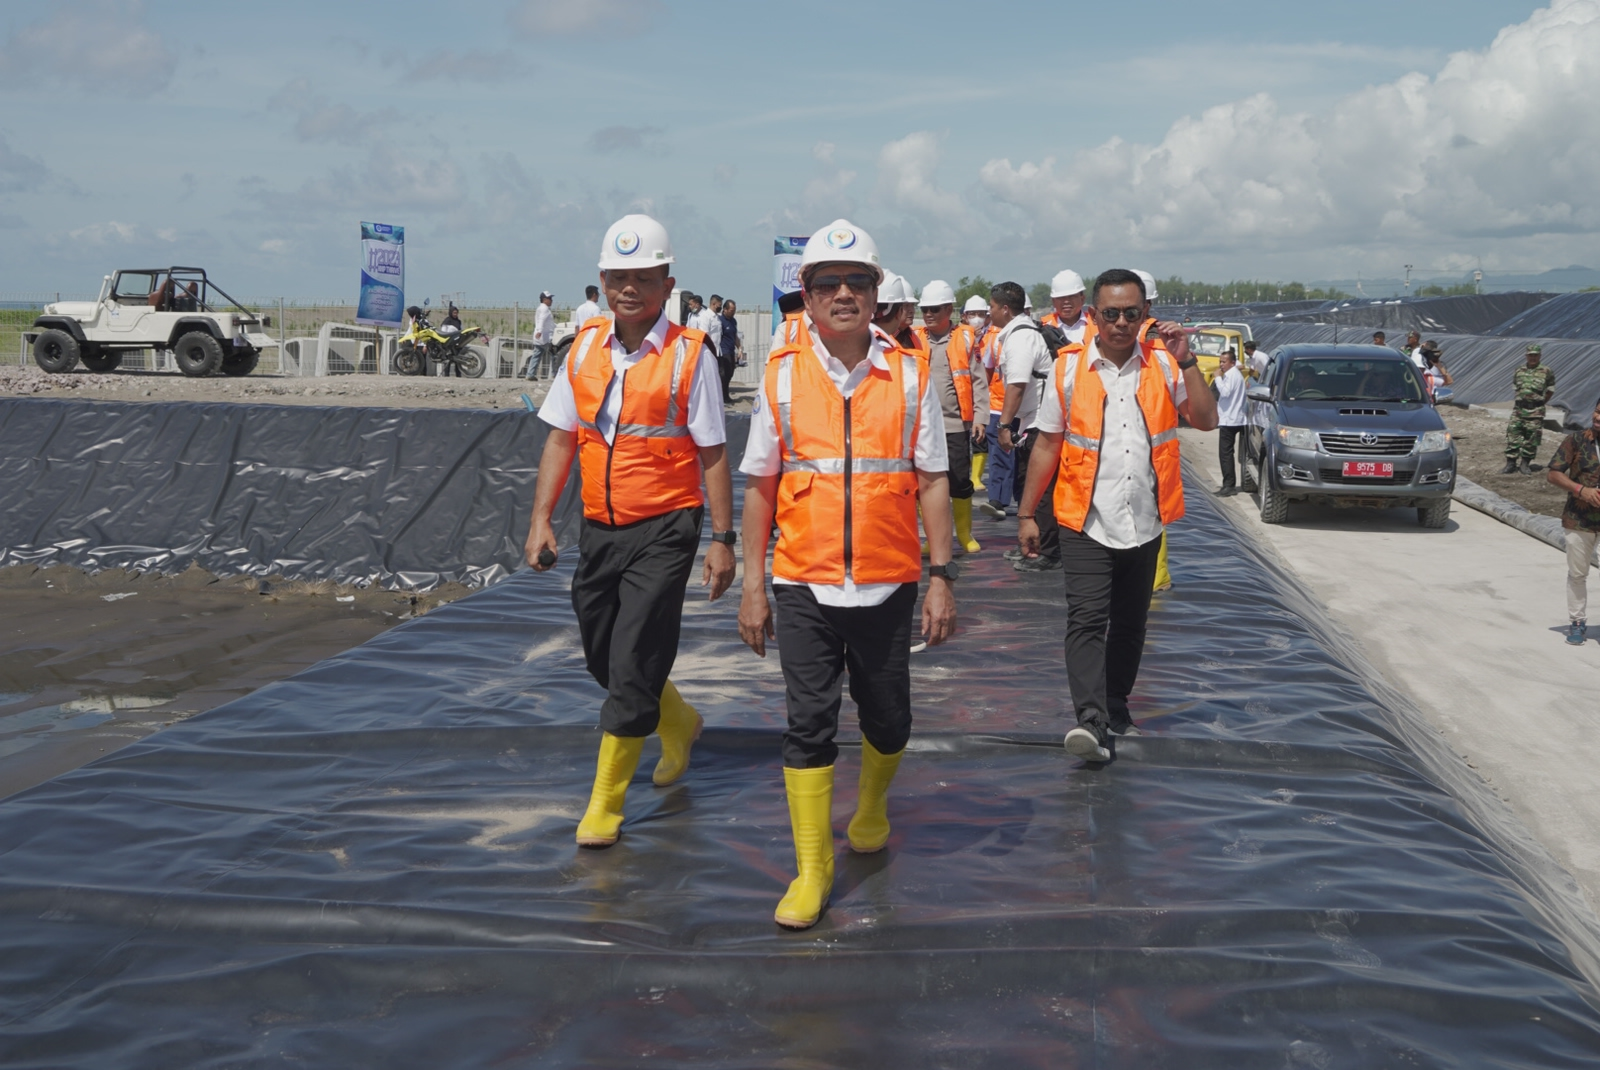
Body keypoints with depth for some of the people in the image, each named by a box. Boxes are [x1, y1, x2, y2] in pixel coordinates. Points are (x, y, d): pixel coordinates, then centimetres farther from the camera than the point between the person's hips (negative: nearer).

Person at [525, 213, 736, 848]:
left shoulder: (689, 355, -7)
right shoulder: (585, 348, 6)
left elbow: (712, 455, -6)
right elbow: (561, 438, 10)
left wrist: (722, 541, -8)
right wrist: (541, 520, 3)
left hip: (663, 532, -5)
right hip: (599, 529, 6)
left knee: (633, 665, -6)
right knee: (603, 658, 15)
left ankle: (605, 802, 6)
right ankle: (679, 725, 43)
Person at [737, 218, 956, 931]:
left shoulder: (909, 376, 1)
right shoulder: (782, 376, 1)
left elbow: (932, 483, 3)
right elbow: (759, 487, 4)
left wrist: (941, 578, -1)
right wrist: (752, 586, 2)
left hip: (887, 584, 1)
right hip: (803, 585, 0)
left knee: (887, 718, 11)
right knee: (808, 722, -1)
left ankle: (871, 805, 42)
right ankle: (812, 868, 10)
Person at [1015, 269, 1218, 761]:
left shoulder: (1163, 366, 4)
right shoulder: (1069, 369, 0)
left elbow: (1206, 420, -5)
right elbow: (1047, 445, 5)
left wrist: (1186, 360, -12)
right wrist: (1026, 514, 4)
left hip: (1144, 523, 3)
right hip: (1086, 523, -2)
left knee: (1129, 623, 14)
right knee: (1087, 620, -14)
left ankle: (1116, 702, 32)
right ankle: (1091, 720, -22)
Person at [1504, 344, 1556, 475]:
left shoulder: (1547, 373, -3)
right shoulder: (1518, 372, 7)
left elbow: (1550, 391, 7)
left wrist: (1540, 404, 6)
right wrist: (1520, 402, 10)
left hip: (1535, 412, -2)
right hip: (1518, 410, 3)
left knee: (1532, 438, 2)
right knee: (1512, 435, -1)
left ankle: (1525, 463, 14)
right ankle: (1510, 463, 5)